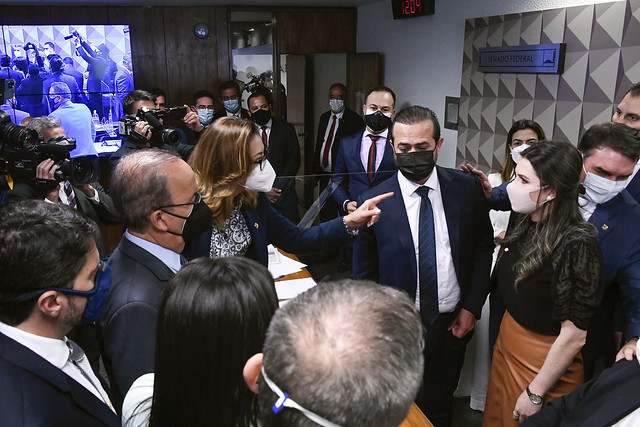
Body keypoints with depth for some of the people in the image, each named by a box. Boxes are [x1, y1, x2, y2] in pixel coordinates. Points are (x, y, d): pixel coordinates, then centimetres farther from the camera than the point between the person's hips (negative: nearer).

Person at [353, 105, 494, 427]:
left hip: (452, 325, 2)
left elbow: (483, 247, 4)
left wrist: (471, 307, -1)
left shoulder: (467, 189, -7)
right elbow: (364, 274, -4)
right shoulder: (374, 202, -13)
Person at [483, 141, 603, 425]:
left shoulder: (577, 245, -26)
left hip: (547, 366, -7)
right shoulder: (526, 225, -4)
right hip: (506, 347, 7)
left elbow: (573, 336, -21)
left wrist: (536, 394, -15)